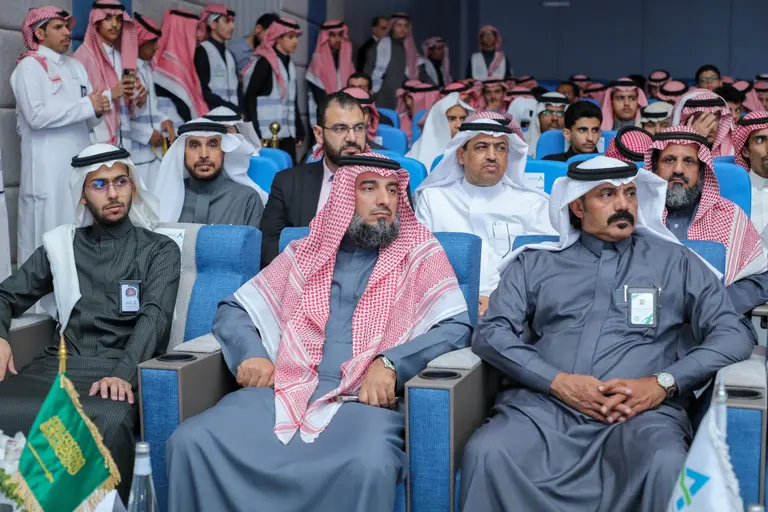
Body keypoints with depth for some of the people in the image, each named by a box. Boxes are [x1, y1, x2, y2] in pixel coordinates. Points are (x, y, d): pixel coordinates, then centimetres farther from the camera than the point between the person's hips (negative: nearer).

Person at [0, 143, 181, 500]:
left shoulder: (159, 249, 10)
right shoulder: (61, 244, 20)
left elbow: (155, 317, -5)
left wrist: (123, 373, -23)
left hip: (119, 369, -3)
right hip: (58, 363, 3)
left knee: (108, 422, -38)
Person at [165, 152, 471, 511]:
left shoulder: (420, 253, 10)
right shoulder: (305, 252, 18)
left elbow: (457, 326, 0)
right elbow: (232, 310, 20)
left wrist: (391, 363, -16)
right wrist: (250, 354, -3)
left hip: (366, 398, -3)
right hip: (284, 392, 3)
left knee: (368, 466, -38)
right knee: (191, 441, -22)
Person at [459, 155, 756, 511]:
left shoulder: (675, 262, 17)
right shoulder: (535, 263, 18)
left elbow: (735, 332, 8)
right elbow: (491, 332, 8)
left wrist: (662, 383, -9)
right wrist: (557, 381, -9)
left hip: (642, 412, 0)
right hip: (545, 405, 1)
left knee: (667, 467, -35)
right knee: (486, 454, -31)